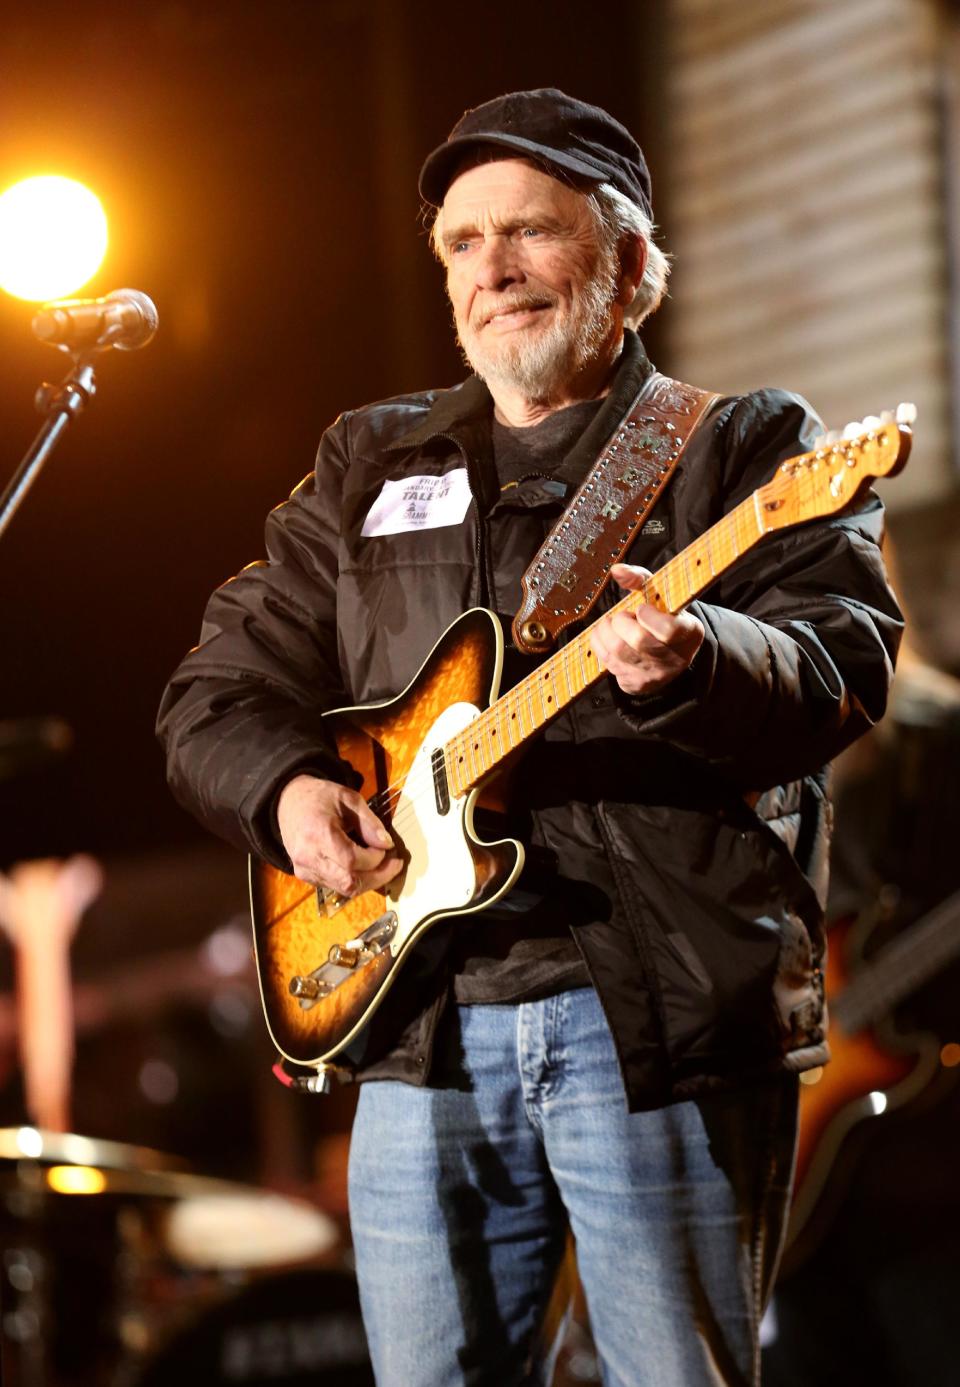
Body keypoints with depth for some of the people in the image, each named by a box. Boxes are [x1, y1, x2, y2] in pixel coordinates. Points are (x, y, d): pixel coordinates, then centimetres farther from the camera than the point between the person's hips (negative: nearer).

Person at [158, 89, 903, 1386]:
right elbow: (218, 691, 19)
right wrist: (286, 789, -3)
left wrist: (696, 665, -32)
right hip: (424, 1023, 4)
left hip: (666, 1021, -4)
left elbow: (847, 666, -11)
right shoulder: (369, 467, 18)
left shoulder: (747, 443, 5)